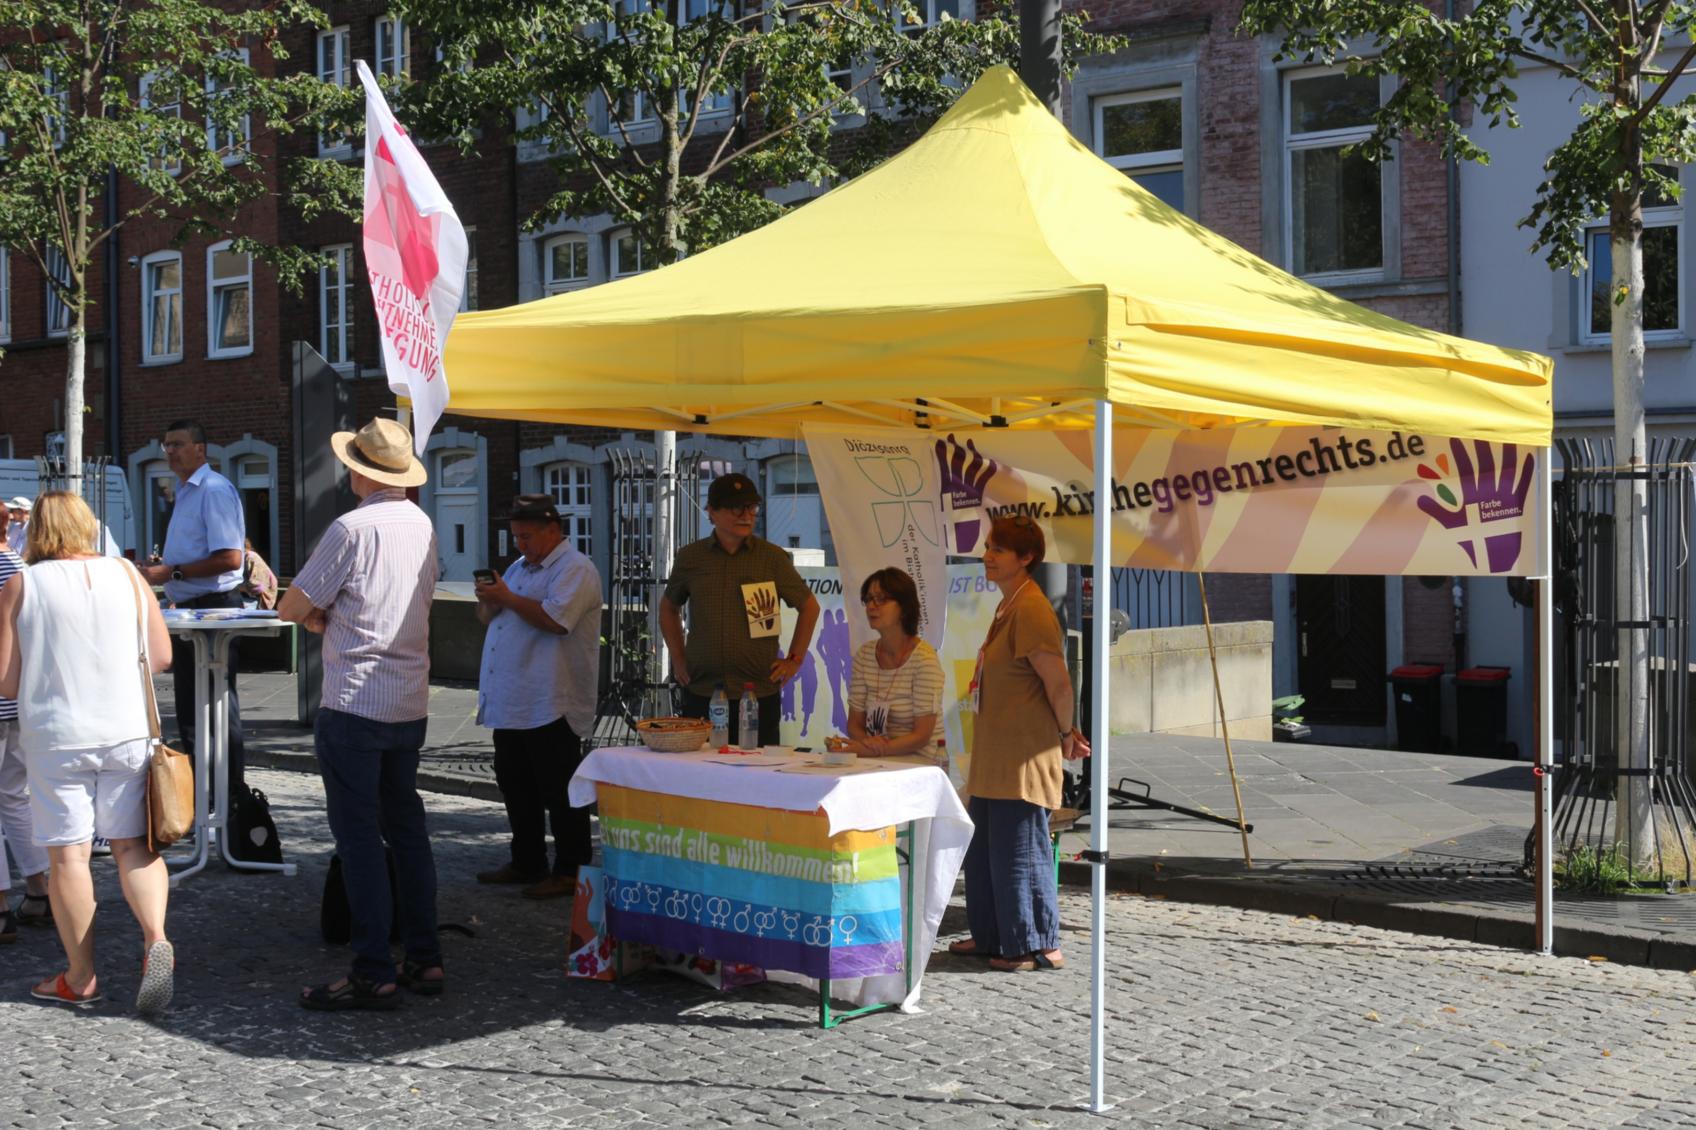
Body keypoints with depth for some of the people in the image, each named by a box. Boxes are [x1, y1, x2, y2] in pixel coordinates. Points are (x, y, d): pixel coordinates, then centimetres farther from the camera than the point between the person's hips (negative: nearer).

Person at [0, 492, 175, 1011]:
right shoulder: (126, 574, 2)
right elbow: (161, 656, 5)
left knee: (68, 854, 5)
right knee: (132, 843, 12)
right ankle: (156, 939, -7)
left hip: (56, 738, -2)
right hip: (126, 732, 2)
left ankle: (80, 977, 13)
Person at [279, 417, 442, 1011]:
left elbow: (292, 608, -9)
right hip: (411, 704, 7)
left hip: (355, 704, -7)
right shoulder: (424, 526, 9)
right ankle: (424, 958, 18)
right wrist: (332, 614, 10)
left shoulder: (353, 528, -14)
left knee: (358, 835, -3)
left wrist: (316, 612, 13)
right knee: (407, 827, 14)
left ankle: (374, 973, -2)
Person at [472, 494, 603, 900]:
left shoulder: (576, 569, -9)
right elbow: (487, 618, 23)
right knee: (516, 788, 15)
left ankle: (571, 871, 5)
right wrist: (488, 601, 0)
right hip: (509, 702, 9)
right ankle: (526, 863, 27)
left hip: (551, 707, -9)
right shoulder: (520, 566, 20)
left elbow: (555, 619, -24)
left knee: (559, 793, -3)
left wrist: (507, 598, -15)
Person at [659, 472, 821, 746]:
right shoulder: (690, 557, 7)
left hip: (759, 692, -1)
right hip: (701, 691, 1)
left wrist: (795, 659, 7)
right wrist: (678, 658, 14)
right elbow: (668, 607, 22)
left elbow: (809, 606, 12)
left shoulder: (772, 557, 3)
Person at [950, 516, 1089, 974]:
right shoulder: (1007, 607, 14)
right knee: (984, 847, 17)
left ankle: (1039, 946, 9)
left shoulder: (1031, 609, -18)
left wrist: (1065, 736, -7)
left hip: (1023, 756, -10)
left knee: (1019, 851, -2)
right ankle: (991, 936, 30)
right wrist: (1066, 731, 14)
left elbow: (1059, 685, -20)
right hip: (994, 756, 10)